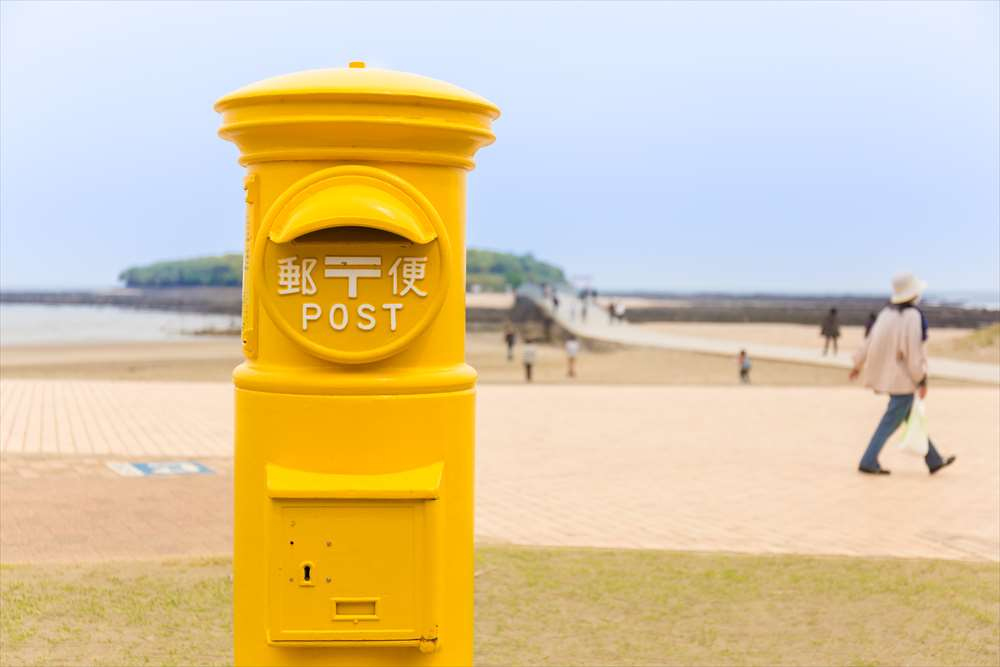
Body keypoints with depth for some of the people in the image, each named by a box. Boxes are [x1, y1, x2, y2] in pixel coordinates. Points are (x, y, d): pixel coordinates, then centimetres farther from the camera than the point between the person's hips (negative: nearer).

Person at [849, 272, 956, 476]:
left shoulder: (887, 312, 5)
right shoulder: (912, 316, -19)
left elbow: (871, 339, 9)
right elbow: (913, 350, -22)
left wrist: (858, 365, 18)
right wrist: (922, 380, -18)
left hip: (888, 373, 9)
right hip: (904, 377, -9)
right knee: (891, 422, -2)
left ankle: (933, 460, 25)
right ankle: (868, 462, -1)